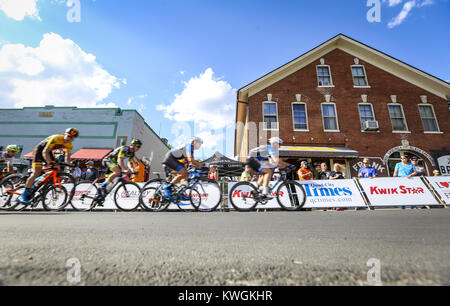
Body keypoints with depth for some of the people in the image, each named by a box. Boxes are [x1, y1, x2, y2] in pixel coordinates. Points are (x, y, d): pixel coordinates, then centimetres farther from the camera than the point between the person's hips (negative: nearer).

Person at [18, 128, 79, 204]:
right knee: (36, 173, -17)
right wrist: (50, 163, -42)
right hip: (39, 150, -7)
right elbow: (45, 152, -33)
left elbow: (68, 157, -1)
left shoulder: (69, 145, -9)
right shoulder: (56, 138, -31)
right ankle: (23, 196, -9)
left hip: (48, 152, 7)